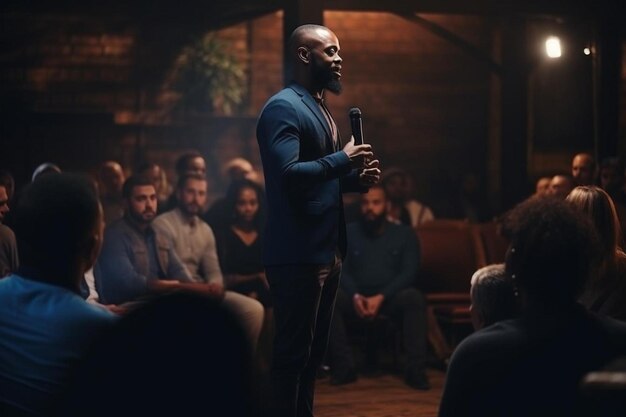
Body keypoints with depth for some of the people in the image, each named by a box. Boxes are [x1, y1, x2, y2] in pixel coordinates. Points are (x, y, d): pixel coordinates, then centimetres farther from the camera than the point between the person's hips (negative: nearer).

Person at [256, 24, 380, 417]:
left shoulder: (320, 108, 18)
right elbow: (288, 174, -26)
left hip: (326, 251, 10)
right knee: (292, 351, -3)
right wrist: (343, 159, -21)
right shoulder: (283, 107, -14)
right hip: (298, 254, -10)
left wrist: (356, 177, 5)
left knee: (314, 350, 15)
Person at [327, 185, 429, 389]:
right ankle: (343, 366, -26)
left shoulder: (404, 233, 7)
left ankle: (415, 369, -32)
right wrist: (355, 296, -21)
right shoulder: (348, 233, 10)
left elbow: (409, 273, -4)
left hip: (391, 298, -1)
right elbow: (341, 271, 1)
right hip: (357, 298, 1)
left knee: (414, 297, -34)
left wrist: (381, 297, -20)